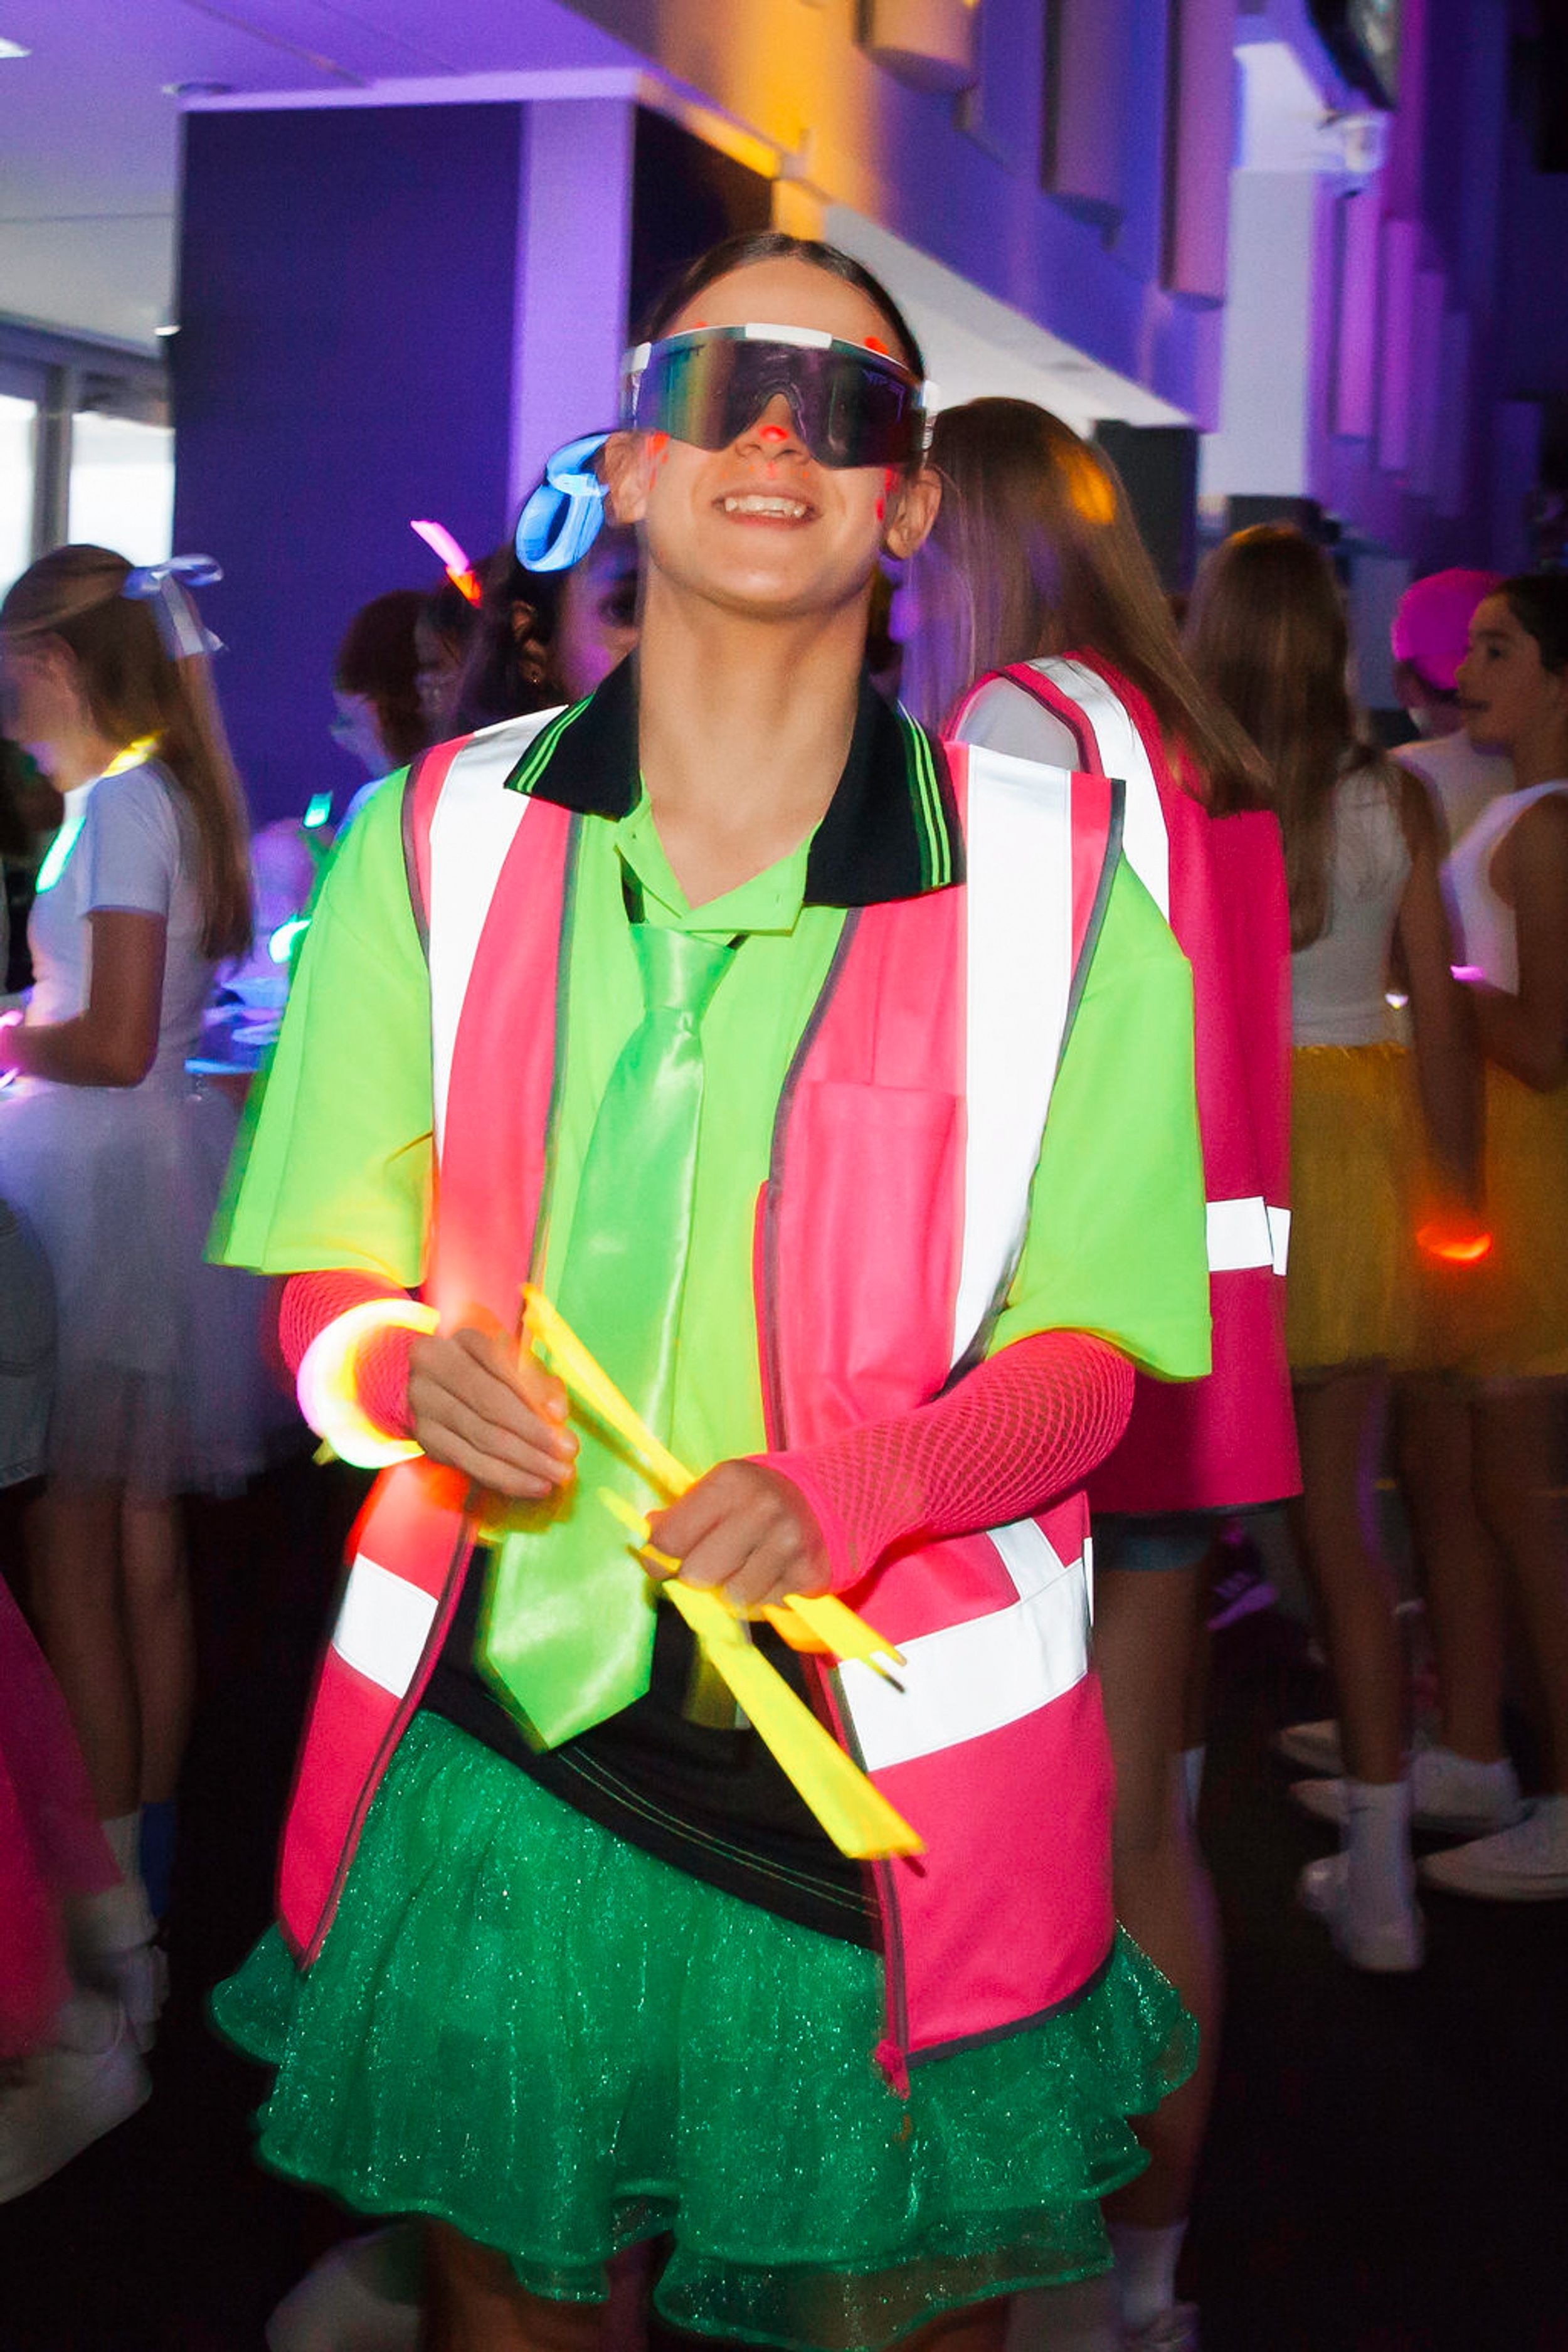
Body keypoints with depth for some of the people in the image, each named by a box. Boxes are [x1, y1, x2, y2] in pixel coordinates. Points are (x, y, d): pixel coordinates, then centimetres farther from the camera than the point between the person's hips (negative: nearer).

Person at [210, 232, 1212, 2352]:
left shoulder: (1052, 873, -3)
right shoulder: (439, 839, 3)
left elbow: (1092, 1342, -2)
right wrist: (412, 1370, -16)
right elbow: (328, 1277, 7)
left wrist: (848, 1491, -21)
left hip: (886, 1767, -1)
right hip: (495, 1729, 2)